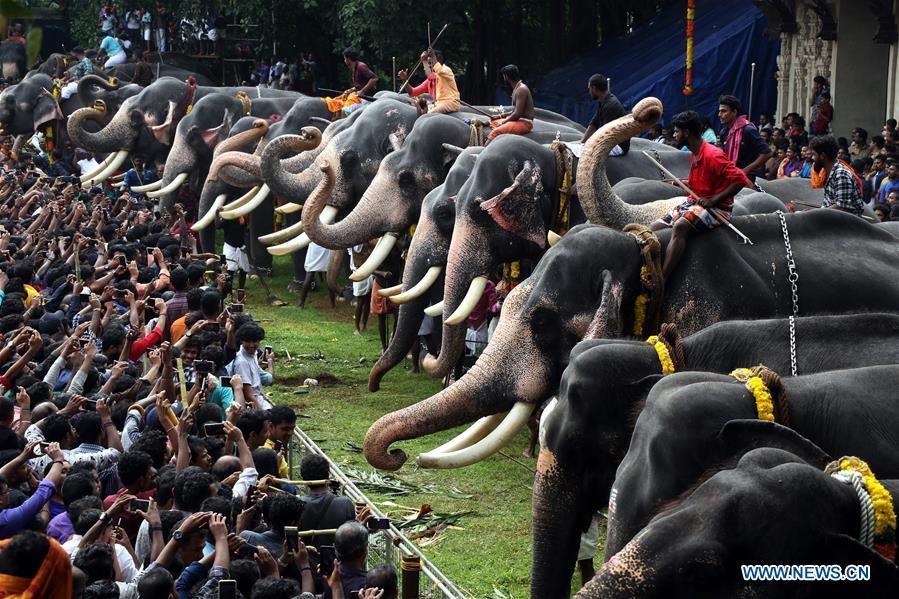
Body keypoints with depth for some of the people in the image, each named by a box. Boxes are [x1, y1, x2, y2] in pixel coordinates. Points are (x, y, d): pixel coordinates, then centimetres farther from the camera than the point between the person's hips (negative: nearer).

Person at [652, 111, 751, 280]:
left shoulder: (712, 155, -15)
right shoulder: (695, 155, 14)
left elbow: (740, 179, -21)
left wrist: (713, 200, -23)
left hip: (717, 208, -10)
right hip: (693, 203, 10)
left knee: (680, 227, -35)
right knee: (653, 229, -2)